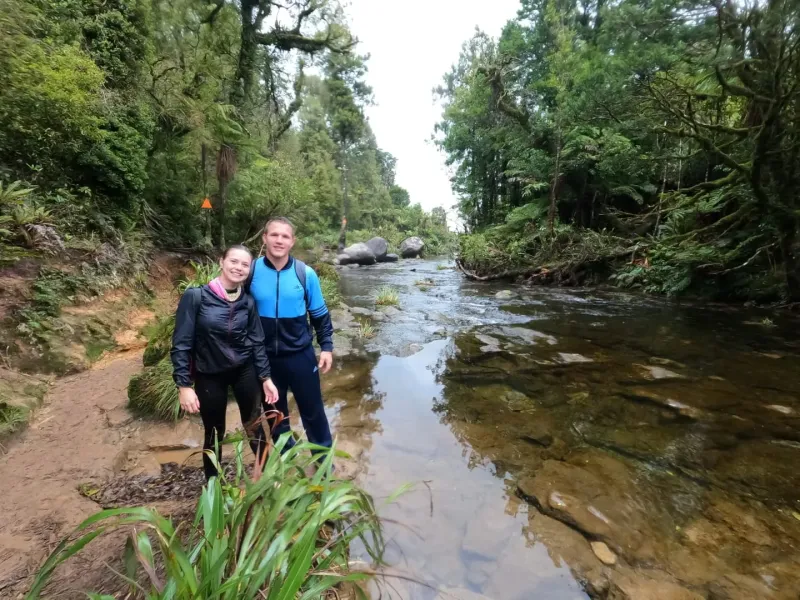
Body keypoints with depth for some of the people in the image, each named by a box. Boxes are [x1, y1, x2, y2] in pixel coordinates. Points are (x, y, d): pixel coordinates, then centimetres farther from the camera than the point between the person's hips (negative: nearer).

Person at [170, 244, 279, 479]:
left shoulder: (247, 302, -5)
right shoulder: (195, 297, -15)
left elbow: (257, 342, 2)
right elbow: (181, 343, -13)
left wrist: (265, 377, -1)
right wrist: (184, 385, -15)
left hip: (244, 371, 3)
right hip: (209, 375, -2)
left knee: (254, 427, 14)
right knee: (214, 434, 13)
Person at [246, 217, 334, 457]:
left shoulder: (305, 274, -9)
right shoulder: (251, 272, -8)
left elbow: (320, 314, 1)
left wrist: (327, 347, -2)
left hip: (300, 355, -1)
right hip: (265, 357, 2)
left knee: (313, 412, 12)